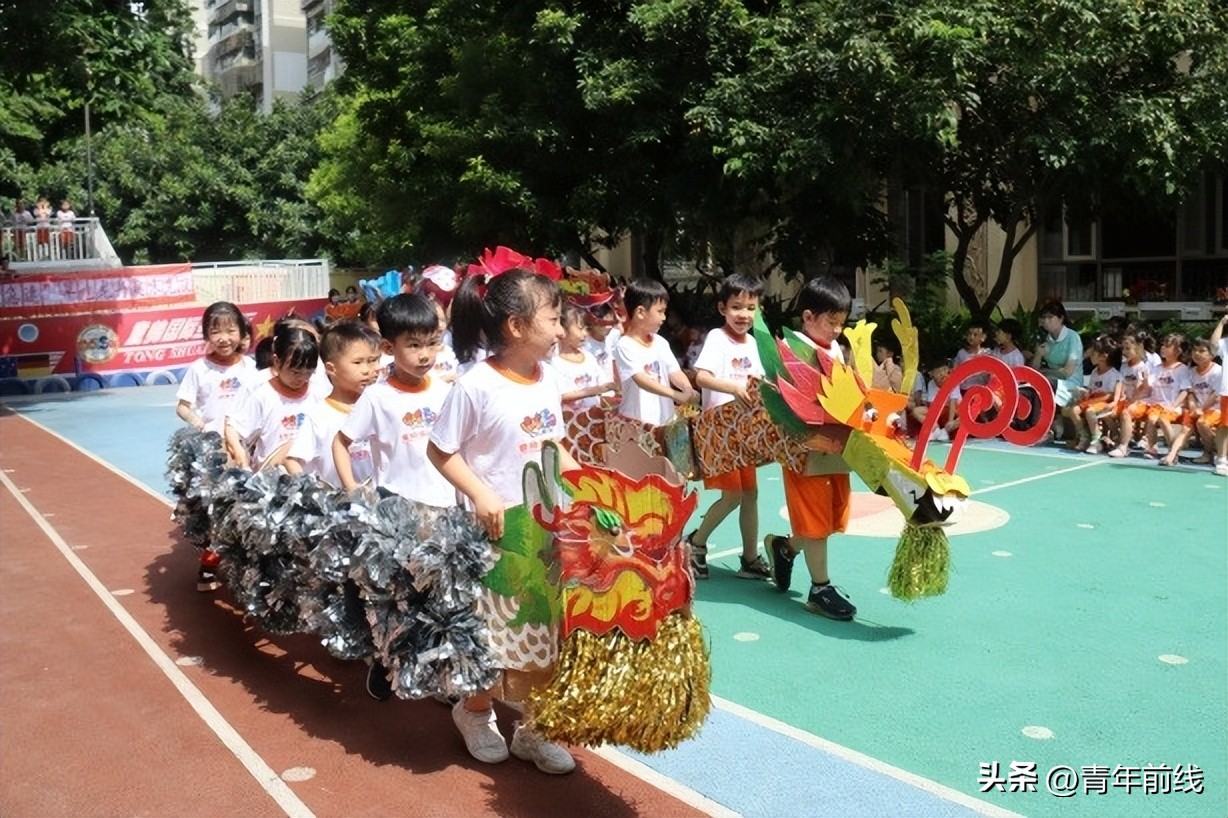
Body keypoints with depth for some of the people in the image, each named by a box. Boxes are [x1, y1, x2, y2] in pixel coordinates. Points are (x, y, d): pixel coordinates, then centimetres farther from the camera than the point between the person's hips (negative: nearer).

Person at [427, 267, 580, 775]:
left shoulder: (546, 383, 2)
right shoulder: (475, 386, -18)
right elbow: (440, 451, -12)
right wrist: (480, 494, -23)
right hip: (494, 530, -6)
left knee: (544, 633, 11)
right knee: (492, 634, 8)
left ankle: (532, 729, 28)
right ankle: (475, 711, 36)